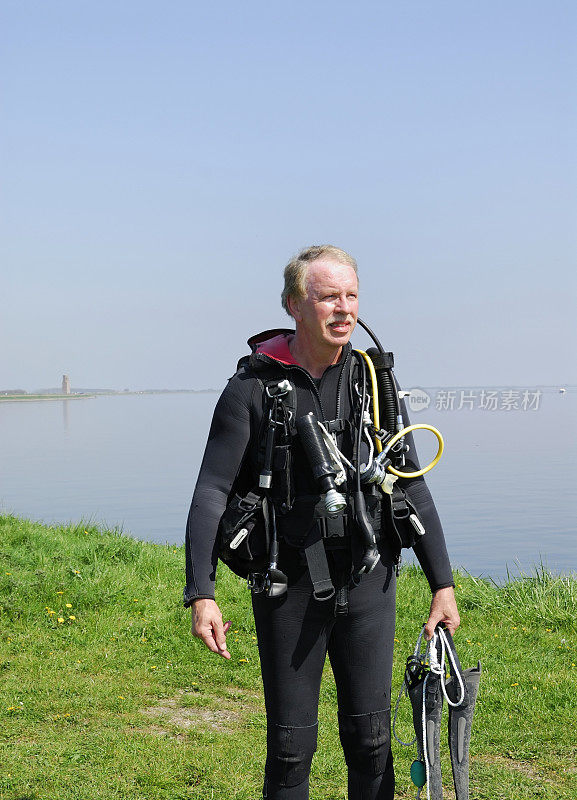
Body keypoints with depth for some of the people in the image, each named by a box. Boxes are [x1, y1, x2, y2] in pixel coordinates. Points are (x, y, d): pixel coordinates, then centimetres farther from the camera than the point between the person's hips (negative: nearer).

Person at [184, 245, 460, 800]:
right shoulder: (252, 388, -6)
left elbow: (412, 489, 8)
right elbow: (212, 492, -8)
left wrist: (442, 583, 6)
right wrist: (201, 594, -17)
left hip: (368, 583, 3)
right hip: (289, 586, -2)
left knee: (371, 738, 9)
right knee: (290, 745, 7)